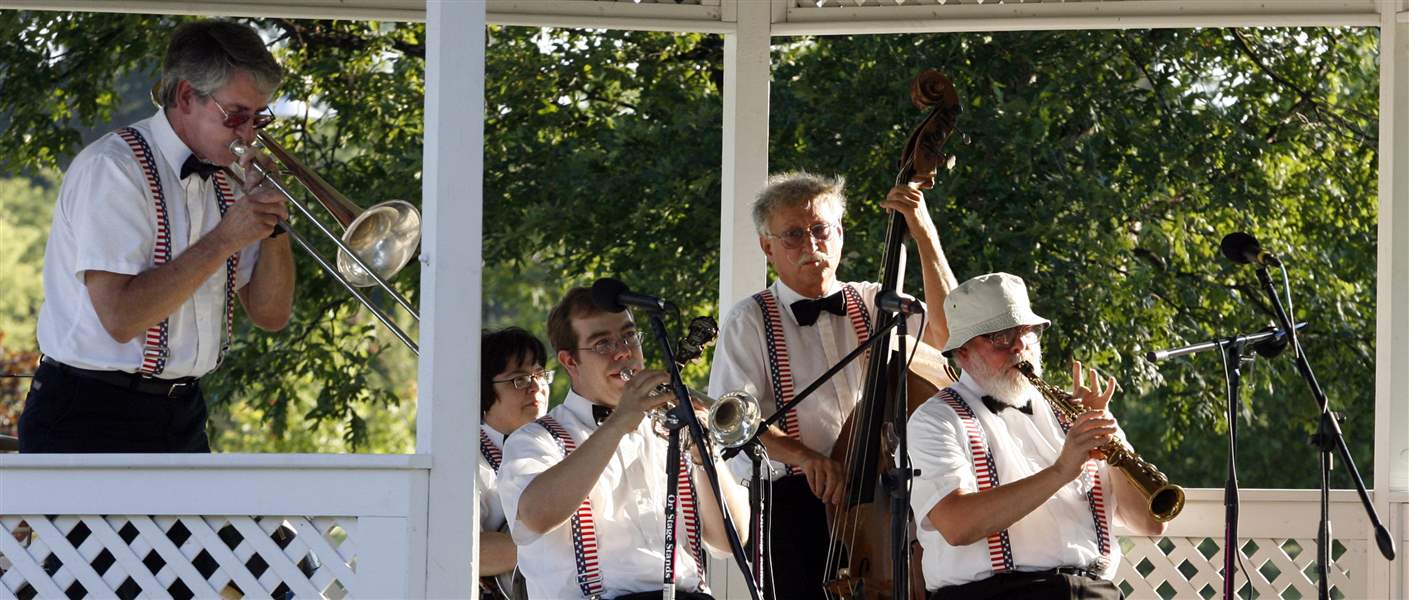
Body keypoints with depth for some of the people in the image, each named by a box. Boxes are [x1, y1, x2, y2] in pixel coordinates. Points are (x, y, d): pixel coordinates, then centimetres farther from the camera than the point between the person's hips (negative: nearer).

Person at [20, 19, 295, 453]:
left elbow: (269, 315, 11)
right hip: (92, 422, -8)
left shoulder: (218, 185, 11)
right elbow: (122, 318, -24)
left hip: (182, 417, 8)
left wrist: (272, 223, -5)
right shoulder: (111, 169, -15)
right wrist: (223, 240, -21)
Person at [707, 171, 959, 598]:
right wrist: (803, 455, -23)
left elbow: (945, 330, -5)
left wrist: (924, 234, -11)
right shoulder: (750, 321, 4)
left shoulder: (873, 304, 13)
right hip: (792, 502, -2)